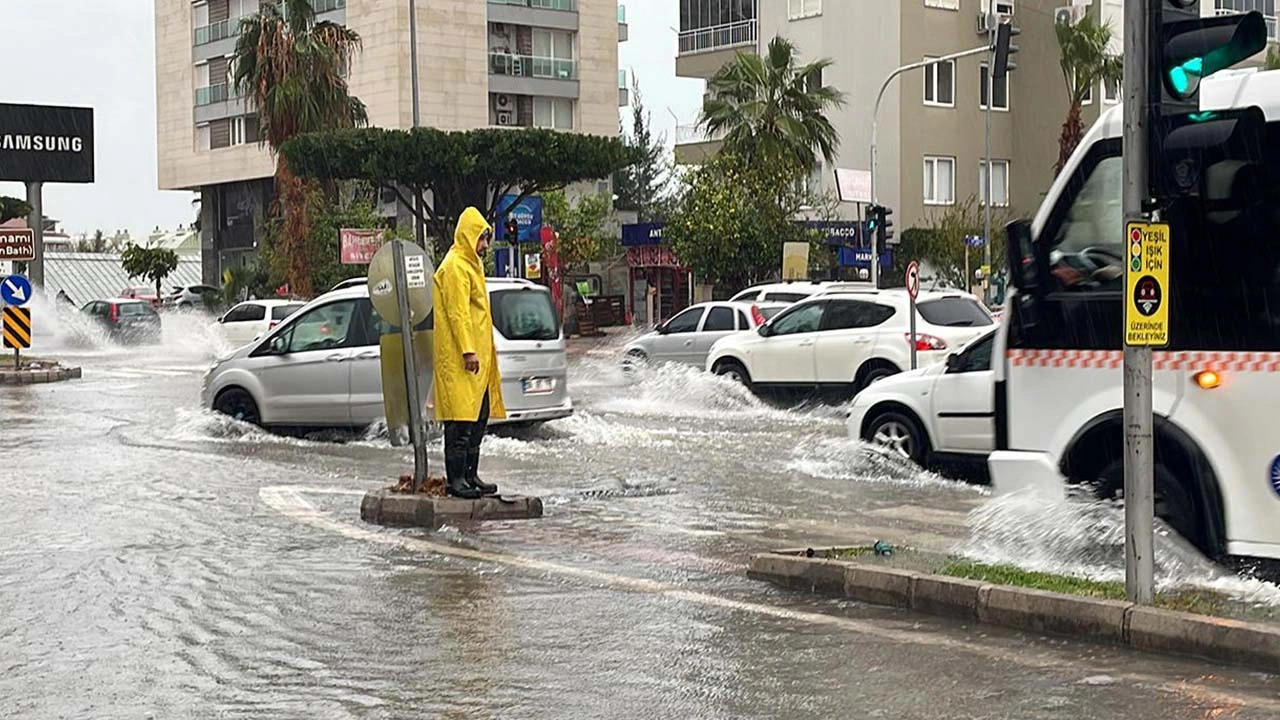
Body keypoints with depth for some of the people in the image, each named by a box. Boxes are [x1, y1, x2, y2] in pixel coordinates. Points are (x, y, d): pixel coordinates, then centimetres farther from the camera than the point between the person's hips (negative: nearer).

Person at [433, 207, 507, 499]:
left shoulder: (470, 264, 21)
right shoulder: (455, 267, -11)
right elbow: (458, 313, -18)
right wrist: (468, 351, -22)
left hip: (478, 357, 10)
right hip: (459, 358, -10)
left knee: (479, 416, 12)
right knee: (461, 419, -10)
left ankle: (471, 475, 18)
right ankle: (456, 479, -10)